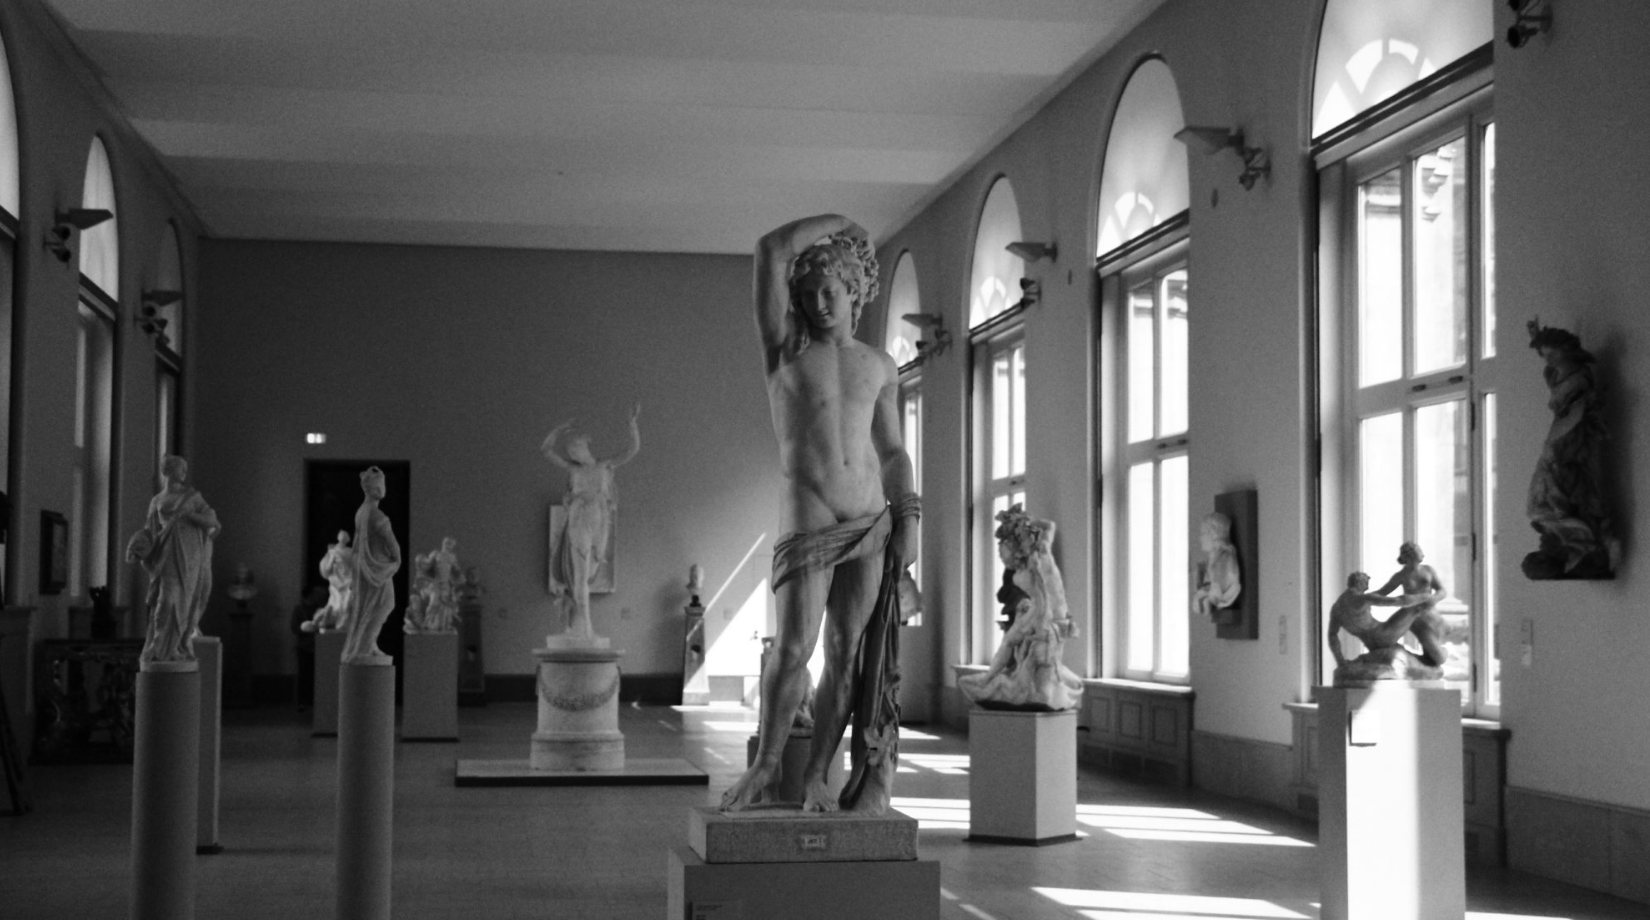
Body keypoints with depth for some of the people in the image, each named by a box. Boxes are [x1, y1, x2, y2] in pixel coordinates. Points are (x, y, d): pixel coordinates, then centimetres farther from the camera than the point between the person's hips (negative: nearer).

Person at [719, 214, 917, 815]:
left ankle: (816, 777, 7)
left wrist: (908, 519, 5)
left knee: (848, 654, 0)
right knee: (794, 648, -12)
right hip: (808, 525, -3)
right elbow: (771, 249, -8)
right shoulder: (785, 350, 4)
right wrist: (836, 222, 4)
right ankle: (764, 765, 6)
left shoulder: (879, 366, 15)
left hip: (872, 524, 3)